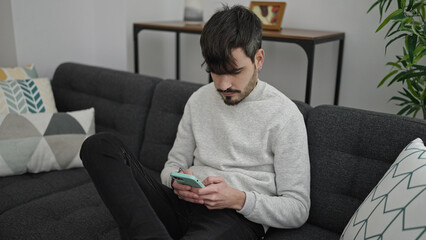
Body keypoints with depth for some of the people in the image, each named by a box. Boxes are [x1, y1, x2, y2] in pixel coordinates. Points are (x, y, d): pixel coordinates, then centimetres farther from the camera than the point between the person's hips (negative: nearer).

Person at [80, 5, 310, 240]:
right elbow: (173, 166, 19)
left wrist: (238, 199, -19)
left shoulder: (284, 115, -3)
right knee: (101, 145, -16)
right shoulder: (199, 100, 14)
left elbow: (298, 209, -3)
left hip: (238, 217, -7)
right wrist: (177, 182, -7)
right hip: (183, 203, 8)